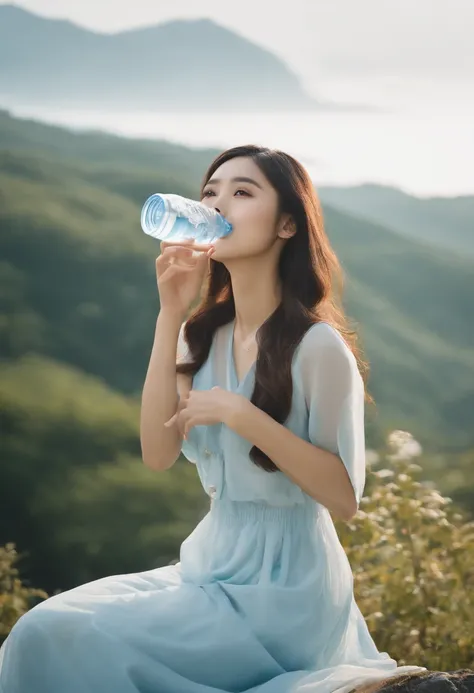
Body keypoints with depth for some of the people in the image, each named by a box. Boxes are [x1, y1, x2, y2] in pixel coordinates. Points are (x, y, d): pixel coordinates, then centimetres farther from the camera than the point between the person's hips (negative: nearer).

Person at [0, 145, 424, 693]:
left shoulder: (318, 345, -15)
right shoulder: (204, 335, 5)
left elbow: (345, 497, -14)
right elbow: (158, 454, -7)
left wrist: (244, 417, -24)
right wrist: (170, 315, -10)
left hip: (284, 589, -7)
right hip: (211, 564, 7)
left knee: (56, 640, -14)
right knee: (47, 624, -4)